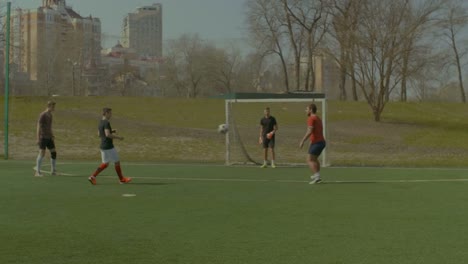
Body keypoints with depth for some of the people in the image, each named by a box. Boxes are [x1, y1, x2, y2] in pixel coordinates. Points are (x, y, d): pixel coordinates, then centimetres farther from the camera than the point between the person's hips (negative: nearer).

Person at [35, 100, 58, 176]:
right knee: (42, 153, -13)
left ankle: (53, 170, 14)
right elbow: (38, 126, -14)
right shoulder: (42, 115, -10)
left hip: (49, 137, 8)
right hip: (43, 137, -8)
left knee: (53, 152, 5)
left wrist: (53, 137, 21)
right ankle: (37, 172, -8)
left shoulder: (50, 115, 14)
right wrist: (38, 138, -19)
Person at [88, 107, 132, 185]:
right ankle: (121, 179, 16)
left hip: (103, 146, 9)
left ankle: (93, 177, 2)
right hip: (109, 147, -9)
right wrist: (118, 137, -17)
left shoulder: (100, 122, 11)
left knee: (105, 164, 13)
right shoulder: (106, 123, -17)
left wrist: (111, 131, 16)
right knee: (117, 162, 5)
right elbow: (107, 135, -27)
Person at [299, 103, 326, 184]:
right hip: (321, 141, 10)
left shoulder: (311, 118, -11)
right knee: (314, 159, 21)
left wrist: (302, 141, -19)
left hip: (316, 143, -10)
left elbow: (309, 131, -21)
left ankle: (317, 177, -17)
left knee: (310, 160, -7)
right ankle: (317, 176, 22)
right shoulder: (318, 118, 18)